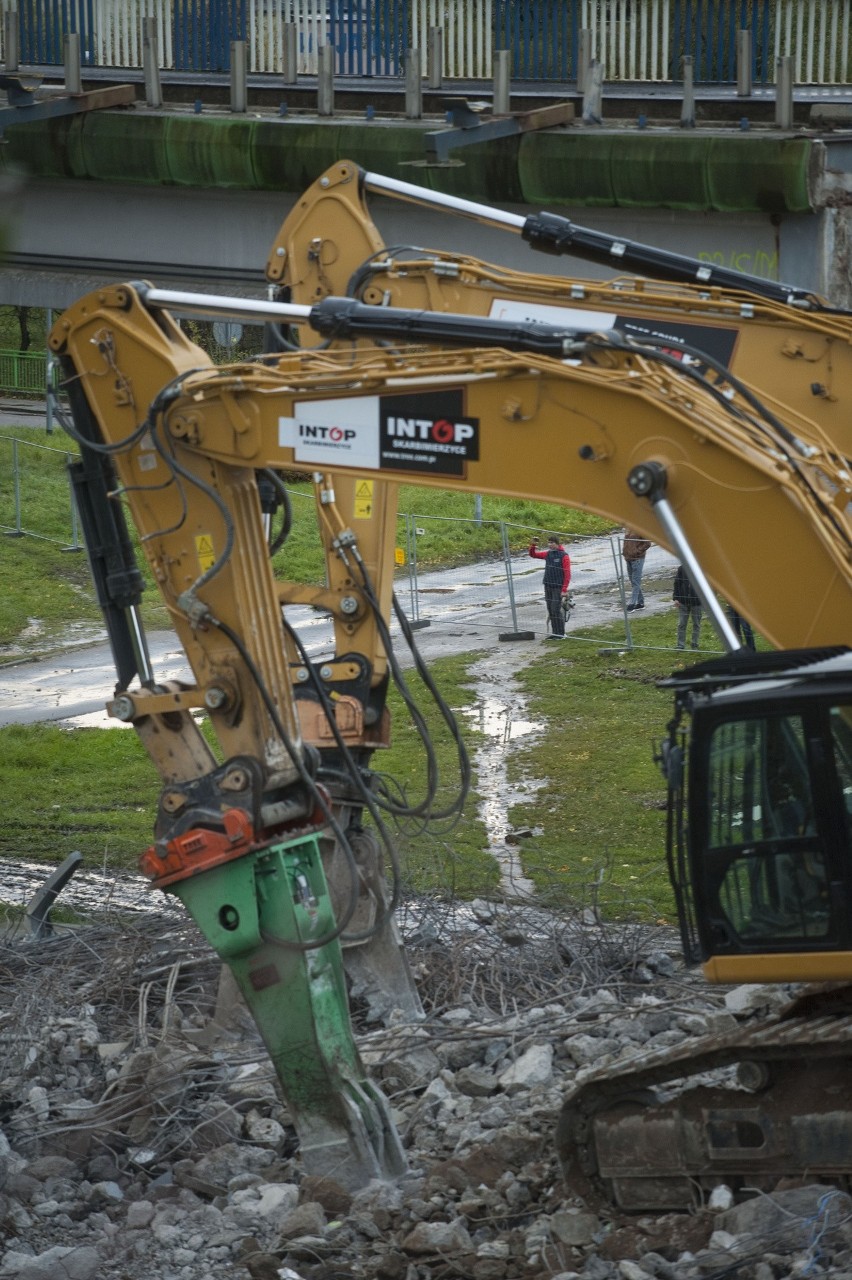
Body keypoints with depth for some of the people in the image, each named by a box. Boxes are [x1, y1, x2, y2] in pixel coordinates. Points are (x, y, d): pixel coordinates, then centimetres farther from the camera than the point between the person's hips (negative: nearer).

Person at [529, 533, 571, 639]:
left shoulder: (564, 556, -8)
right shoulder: (548, 554, 11)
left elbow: (567, 574, -12)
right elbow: (533, 554, 20)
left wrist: (564, 590, -17)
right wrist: (533, 546, -1)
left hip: (558, 587, -7)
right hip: (548, 586, 7)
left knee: (556, 610, -10)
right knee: (550, 610, 7)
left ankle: (560, 634, -2)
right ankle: (554, 632, 14)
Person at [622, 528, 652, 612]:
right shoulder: (627, 529, 10)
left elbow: (647, 543, -15)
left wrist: (637, 552, -18)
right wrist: (624, 551, 8)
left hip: (637, 559, -9)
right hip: (628, 558, 9)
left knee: (635, 582, -7)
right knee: (632, 581, 13)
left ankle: (631, 604, -9)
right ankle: (640, 602, 21)